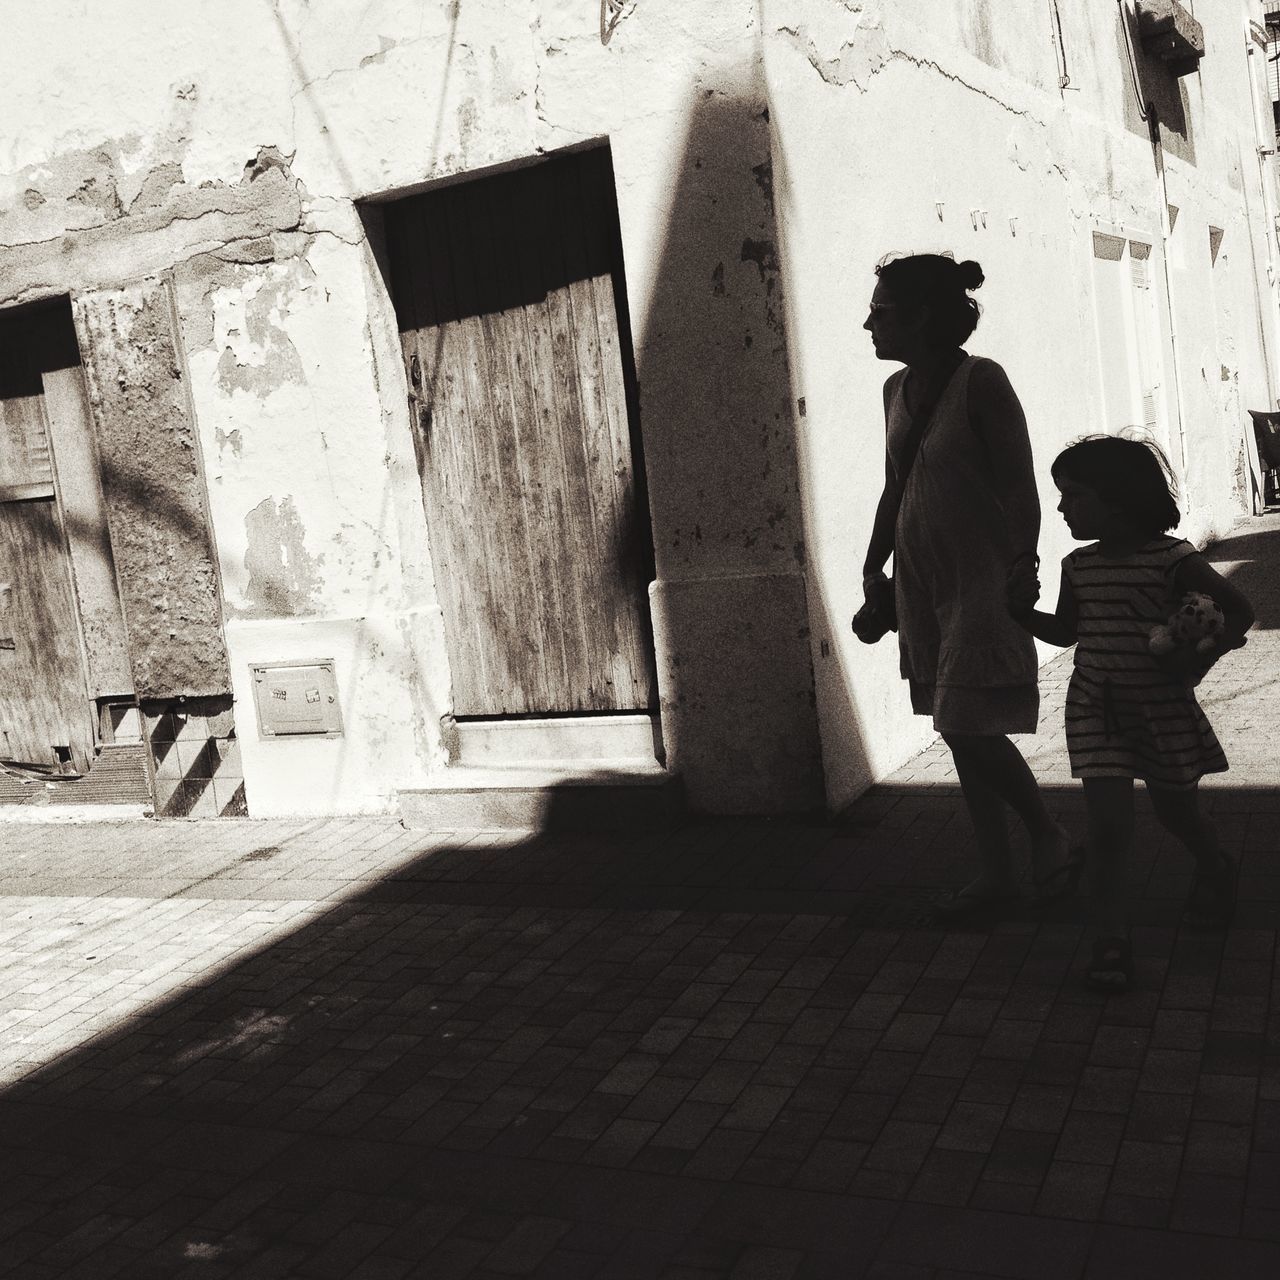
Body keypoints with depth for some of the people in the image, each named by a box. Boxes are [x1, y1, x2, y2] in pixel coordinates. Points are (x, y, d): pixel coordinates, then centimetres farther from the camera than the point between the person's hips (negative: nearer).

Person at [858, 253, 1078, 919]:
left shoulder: (981, 381, -12)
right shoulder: (897, 390, 10)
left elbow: (1021, 489, -14)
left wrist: (1021, 568, -19)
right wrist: (872, 570, 17)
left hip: (981, 577, -7)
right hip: (920, 582, 7)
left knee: (970, 727, -10)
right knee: (958, 734, 9)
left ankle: (1051, 838, 13)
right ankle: (996, 871, 19)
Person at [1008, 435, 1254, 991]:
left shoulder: (1173, 559, -14)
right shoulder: (1080, 566, 2)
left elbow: (1238, 610, -11)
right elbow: (1066, 631, 16)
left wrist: (1199, 659, -21)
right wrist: (1024, 612, 1)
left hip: (1163, 706, -3)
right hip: (1096, 708, 3)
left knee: (1176, 807, 16)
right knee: (1108, 821, -7)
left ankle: (1215, 869, 51)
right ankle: (1111, 939, 1)